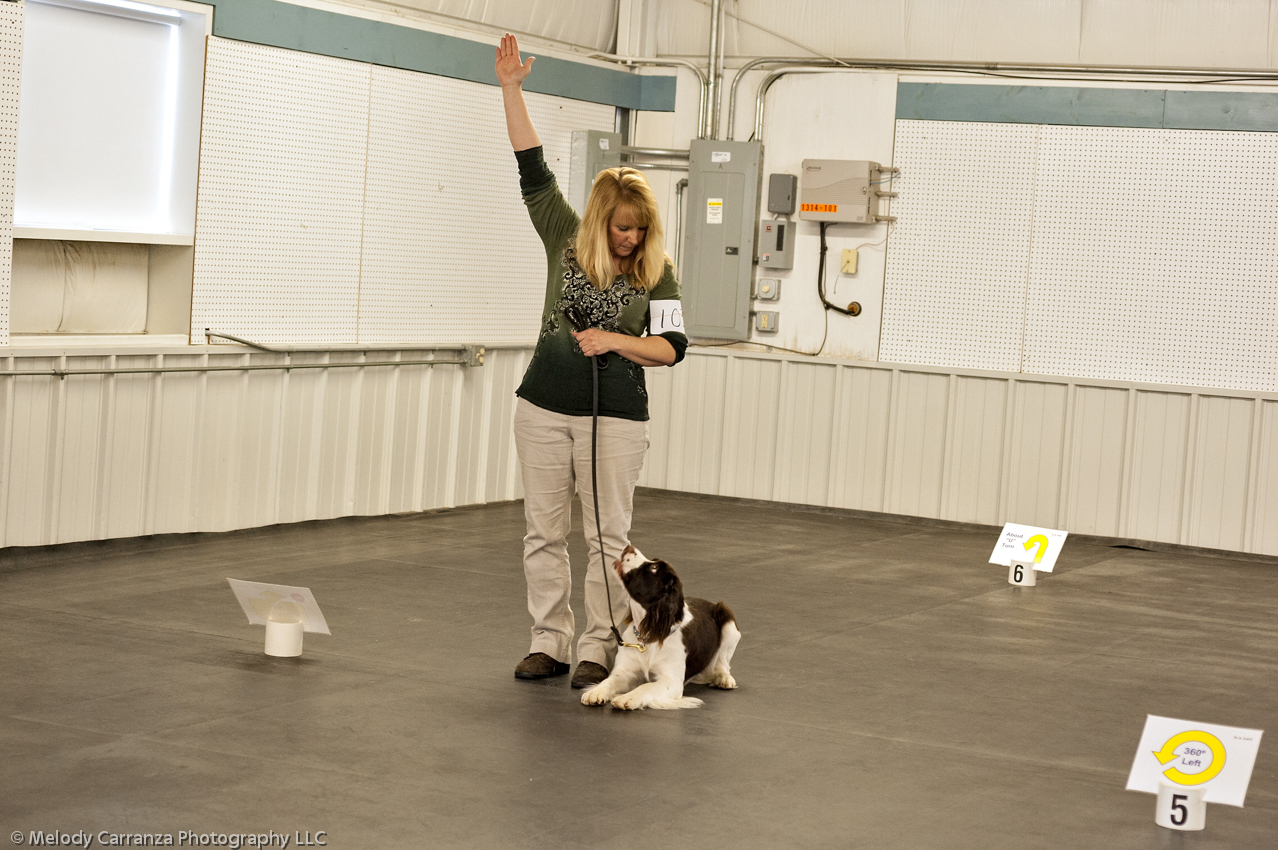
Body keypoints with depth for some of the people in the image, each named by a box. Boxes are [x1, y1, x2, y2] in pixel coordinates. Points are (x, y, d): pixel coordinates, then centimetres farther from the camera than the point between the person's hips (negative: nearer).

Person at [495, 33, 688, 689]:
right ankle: (549, 643, 16)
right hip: (543, 409, 3)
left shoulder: (657, 272, -3)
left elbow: (671, 347, -3)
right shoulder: (566, 240, 3)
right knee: (544, 533, 7)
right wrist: (511, 91, 1)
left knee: (608, 538, 0)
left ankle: (598, 650, 7)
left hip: (615, 419, -3)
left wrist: (614, 340, -18)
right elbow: (532, 170, 3)